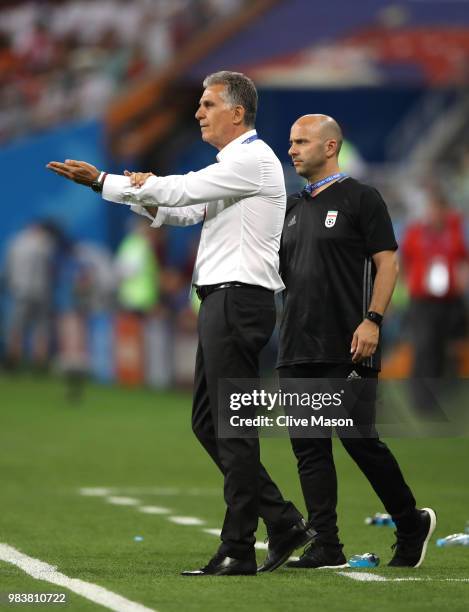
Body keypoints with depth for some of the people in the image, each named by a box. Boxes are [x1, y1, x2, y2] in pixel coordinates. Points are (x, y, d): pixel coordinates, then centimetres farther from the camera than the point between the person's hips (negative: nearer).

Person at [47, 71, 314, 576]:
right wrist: (146, 195, 0)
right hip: (221, 301, 10)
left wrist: (102, 181, -10)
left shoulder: (253, 160, -11)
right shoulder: (232, 164, 22)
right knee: (208, 422, 11)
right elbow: (185, 210, 21)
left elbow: (181, 190, -17)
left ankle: (238, 549, -6)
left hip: (238, 300, -10)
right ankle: (283, 524, 13)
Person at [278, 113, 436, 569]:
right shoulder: (292, 207, 18)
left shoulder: (360, 199, -1)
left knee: (359, 440, -8)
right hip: (297, 350, 7)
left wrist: (372, 319, -18)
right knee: (309, 447, 2)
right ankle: (326, 548, 4)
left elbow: (387, 262, -7)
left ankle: (411, 524, 11)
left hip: (347, 348, -7)